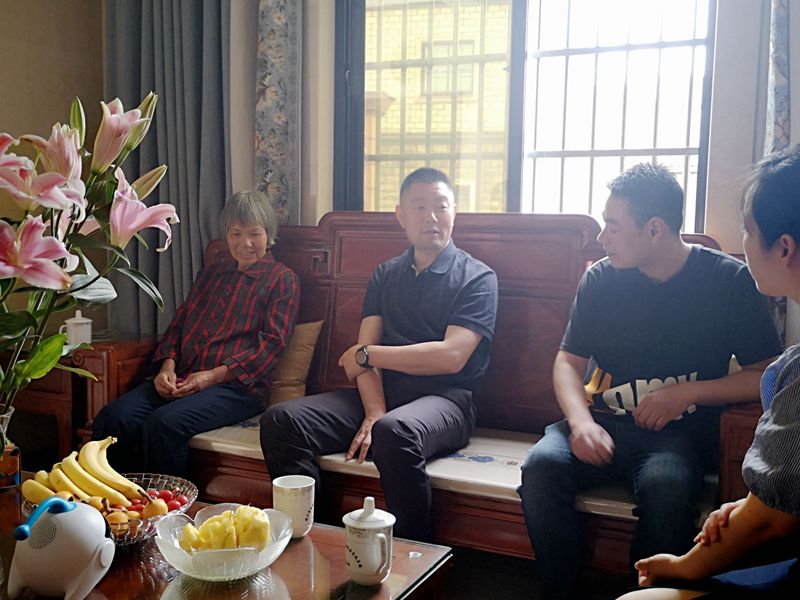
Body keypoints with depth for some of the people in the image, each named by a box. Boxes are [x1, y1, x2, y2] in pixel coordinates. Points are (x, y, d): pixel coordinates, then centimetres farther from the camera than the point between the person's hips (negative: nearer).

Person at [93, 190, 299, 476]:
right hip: (181, 379, 6)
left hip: (238, 385, -6)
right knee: (111, 418, -20)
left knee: (164, 423, -33)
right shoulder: (211, 273, 26)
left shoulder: (282, 279, 7)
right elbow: (179, 322, 23)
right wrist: (168, 365, 1)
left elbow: (272, 341, -4)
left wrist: (213, 376, -13)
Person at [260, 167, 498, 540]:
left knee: (395, 431, -39)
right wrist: (374, 413, -13)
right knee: (280, 420, -17)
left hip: (444, 399, -5)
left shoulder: (477, 278, 2)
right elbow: (364, 353, 7)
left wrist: (366, 355, -4)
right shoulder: (385, 276, 18)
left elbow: (451, 356, -12)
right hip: (381, 393, 5)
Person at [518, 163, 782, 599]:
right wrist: (581, 422, -11)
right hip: (603, 422, 3)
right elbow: (568, 361, 9)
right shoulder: (600, 278, 6)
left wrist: (686, 392, -12)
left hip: (681, 432, -2)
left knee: (664, 485, -35)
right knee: (542, 464, -28)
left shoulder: (729, 279, -1)